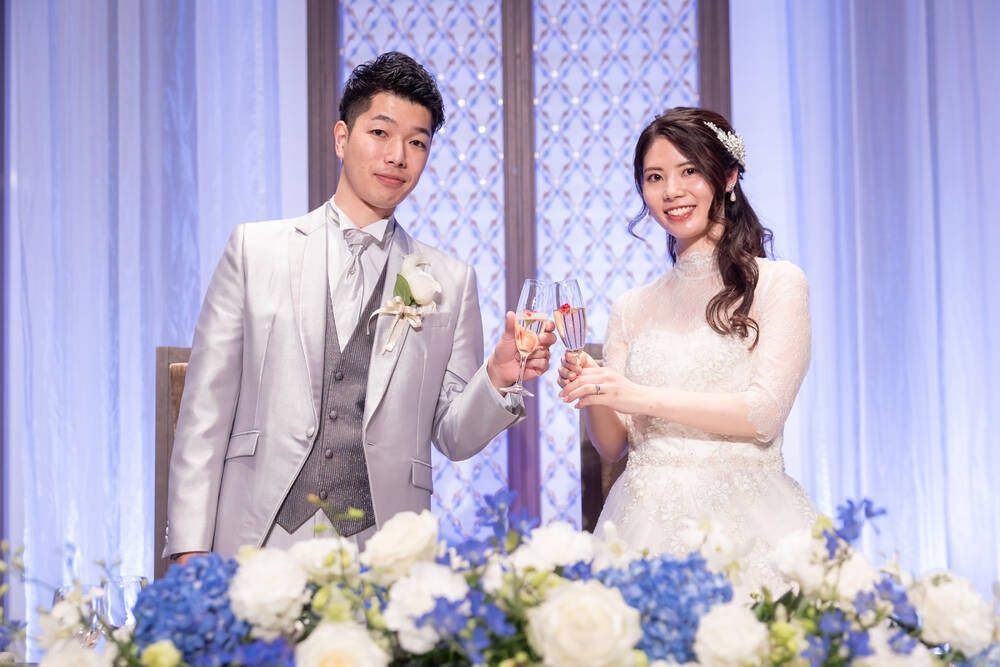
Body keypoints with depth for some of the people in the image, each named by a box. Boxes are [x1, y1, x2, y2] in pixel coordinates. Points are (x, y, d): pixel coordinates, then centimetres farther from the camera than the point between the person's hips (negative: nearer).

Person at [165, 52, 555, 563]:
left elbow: (454, 438, 9)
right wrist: (190, 547, -4)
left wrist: (499, 379, -11)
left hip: (384, 555, 1)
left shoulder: (451, 281, 8)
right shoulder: (255, 249, 5)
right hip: (259, 540, -1)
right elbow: (205, 410, 3)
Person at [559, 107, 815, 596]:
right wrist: (590, 394, -9)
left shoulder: (777, 283, 3)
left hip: (742, 520, -3)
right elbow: (613, 446, 12)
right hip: (647, 522, 3)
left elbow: (763, 412, -8)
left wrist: (639, 396, -12)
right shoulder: (632, 308, 14)